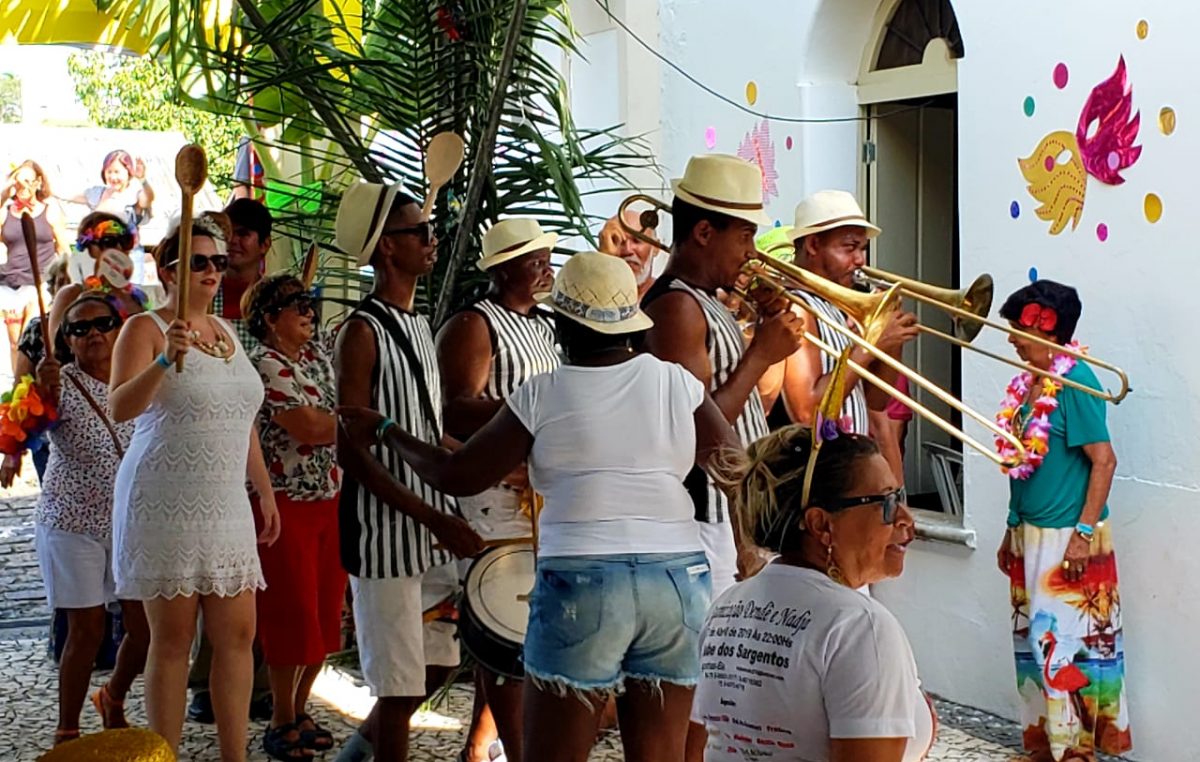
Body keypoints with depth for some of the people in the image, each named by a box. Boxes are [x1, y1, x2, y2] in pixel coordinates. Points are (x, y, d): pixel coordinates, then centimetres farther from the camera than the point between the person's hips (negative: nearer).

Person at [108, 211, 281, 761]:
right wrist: (165, 361, -36)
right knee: (173, 638, -1)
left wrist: (265, 490, 19)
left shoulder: (224, 332, 14)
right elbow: (120, 409, -20)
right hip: (166, 504, -6)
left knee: (237, 634, 4)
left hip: (226, 505, 6)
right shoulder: (146, 328, -5)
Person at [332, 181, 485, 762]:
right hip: (385, 530, -8)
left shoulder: (418, 325, 13)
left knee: (437, 662, 17)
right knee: (401, 683, -2)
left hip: (433, 523, 8)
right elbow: (352, 453, -18)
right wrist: (433, 519, -22)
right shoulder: (362, 332, -13)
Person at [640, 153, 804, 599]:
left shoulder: (708, 305, 16)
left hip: (740, 520, 10)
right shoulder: (675, 307, -16)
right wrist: (761, 354, -15)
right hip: (706, 524, -10)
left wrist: (768, 337, 9)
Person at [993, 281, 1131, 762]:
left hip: (1067, 541, -9)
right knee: (1034, 640, 14)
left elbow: (1104, 460, -17)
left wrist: (1084, 533, -20)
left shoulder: (1075, 380, -15)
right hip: (1031, 537, 9)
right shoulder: (1029, 382, 10)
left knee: (1068, 644, -4)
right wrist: (1013, 532, 19)